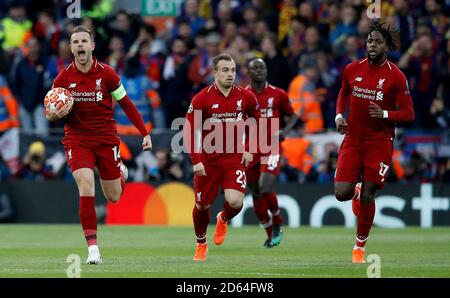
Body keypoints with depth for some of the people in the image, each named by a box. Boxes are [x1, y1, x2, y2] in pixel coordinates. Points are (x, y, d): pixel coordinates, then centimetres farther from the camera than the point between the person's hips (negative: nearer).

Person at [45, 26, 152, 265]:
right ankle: (93, 248, -18)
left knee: (113, 197, 8)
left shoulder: (107, 74, -7)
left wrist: (145, 133, 0)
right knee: (86, 187, -22)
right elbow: (49, 113, 4)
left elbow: (126, 104, 3)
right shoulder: (63, 78, -5)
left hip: (106, 139, 1)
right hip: (77, 140, -1)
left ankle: (122, 172, 47)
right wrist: (55, 114, -21)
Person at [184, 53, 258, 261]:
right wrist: (196, 161, -14)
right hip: (208, 160, -1)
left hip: (235, 159, 1)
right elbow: (189, 131, -7)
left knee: (235, 201, -18)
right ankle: (201, 244, 35)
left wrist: (250, 150, 5)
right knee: (202, 205, 8)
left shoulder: (245, 97, -2)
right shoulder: (201, 99, -10)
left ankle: (223, 220, 20)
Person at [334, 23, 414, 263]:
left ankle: (360, 246, 13)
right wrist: (339, 115, 4)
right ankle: (356, 192, 30)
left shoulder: (395, 76, -8)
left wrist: (384, 114, -24)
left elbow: (408, 114, -7)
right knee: (342, 193, -9)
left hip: (380, 142, -3)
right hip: (353, 138, 3)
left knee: (367, 196, -4)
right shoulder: (352, 69, 2)